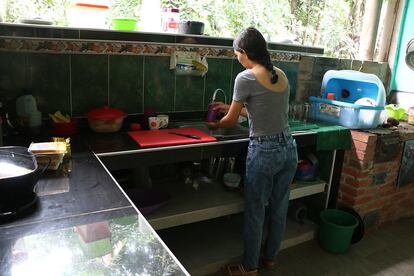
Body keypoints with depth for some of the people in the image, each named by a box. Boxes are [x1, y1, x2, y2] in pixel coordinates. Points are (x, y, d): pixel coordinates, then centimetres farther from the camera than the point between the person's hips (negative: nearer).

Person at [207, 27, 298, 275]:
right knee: (279, 209, 20)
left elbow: (231, 121, -3)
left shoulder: (246, 78, -12)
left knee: (255, 213, 10)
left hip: (264, 152, -7)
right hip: (289, 148, 7)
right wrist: (231, 108, 26)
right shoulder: (282, 75, 8)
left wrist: (214, 125, 18)